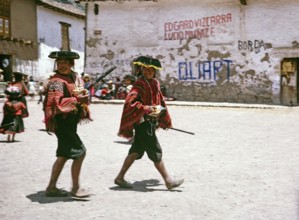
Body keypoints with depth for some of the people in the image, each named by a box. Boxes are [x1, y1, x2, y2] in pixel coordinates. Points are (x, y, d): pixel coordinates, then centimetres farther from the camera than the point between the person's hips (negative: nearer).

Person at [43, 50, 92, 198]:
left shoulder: (75, 78, 12)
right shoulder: (56, 81, -14)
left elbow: (80, 95, 25)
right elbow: (57, 102, -26)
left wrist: (83, 100, 5)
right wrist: (77, 100, -28)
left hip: (70, 121, 9)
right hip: (62, 122, -9)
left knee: (64, 154, 14)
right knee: (79, 152, -9)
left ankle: (51, 187, 22)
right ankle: (75, 188, 3)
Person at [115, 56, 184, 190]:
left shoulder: (155, 84, 11)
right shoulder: (140, 85, -15)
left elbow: (160, 102, 21)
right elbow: (129, 102, -24)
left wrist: (165, 120, 23)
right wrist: (145, 108, -28)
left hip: (151, 123, 9)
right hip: (143, 123, -9)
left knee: (136, 151, 13)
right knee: (156, 153, -1)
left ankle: (120, 178, 23)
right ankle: (168, 181, 8)